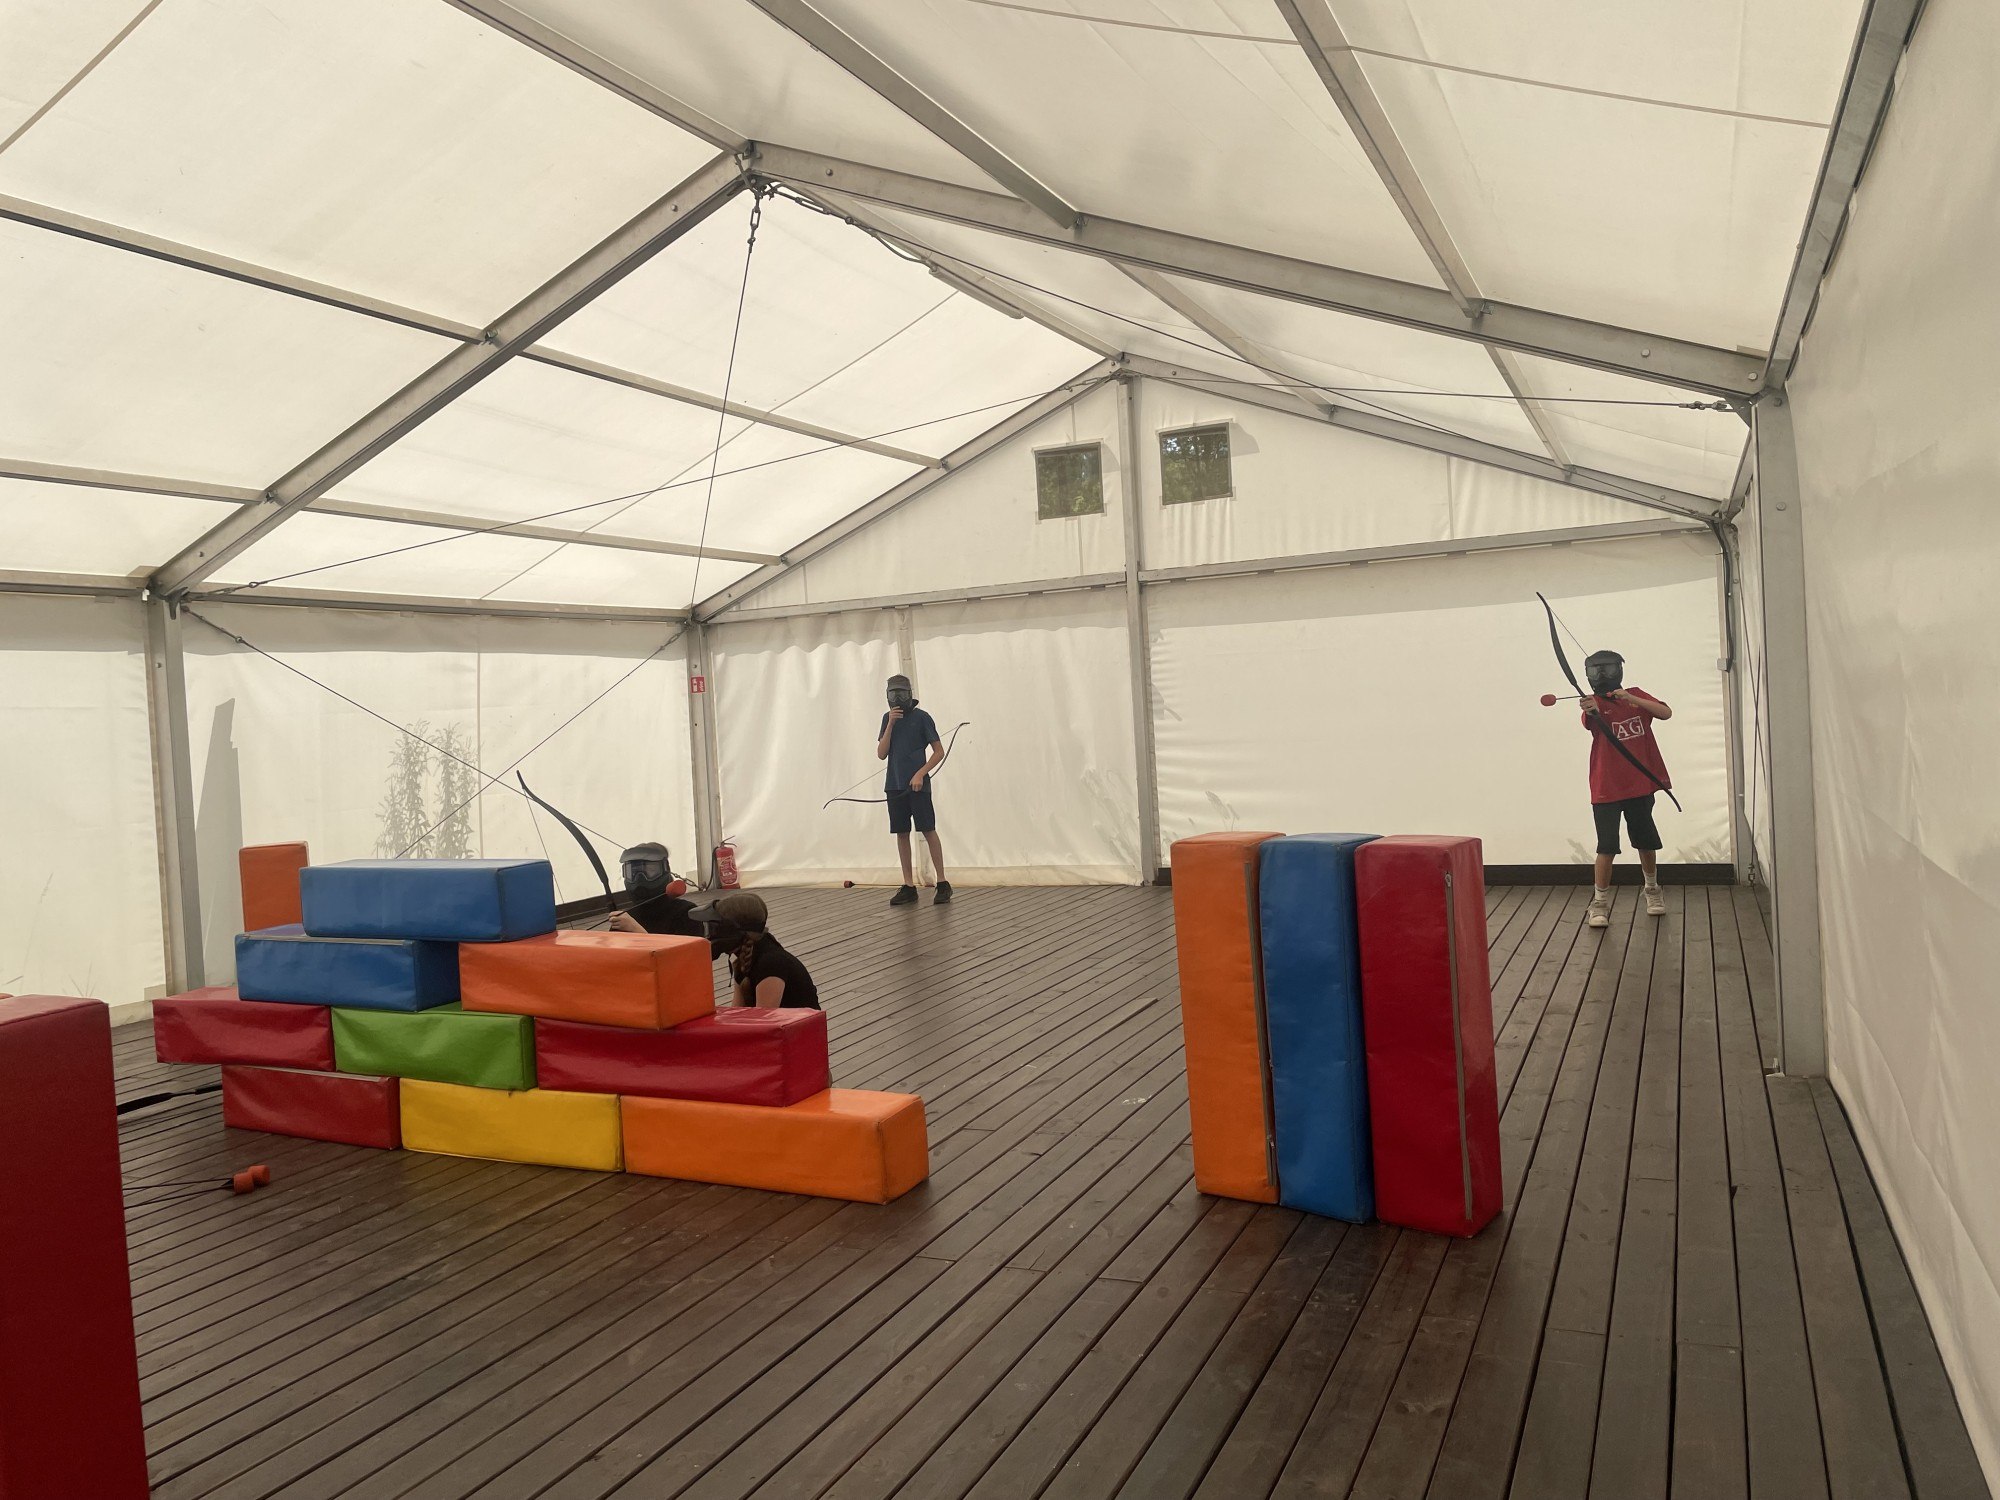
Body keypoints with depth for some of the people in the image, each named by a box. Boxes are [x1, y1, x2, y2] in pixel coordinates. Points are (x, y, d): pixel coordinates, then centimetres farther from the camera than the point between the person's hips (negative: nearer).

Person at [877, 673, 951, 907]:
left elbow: (939, 751, -2)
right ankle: (909, 887, 10)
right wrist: (890, 724, -7)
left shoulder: (921, 717, -3)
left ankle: (942, 883, 2)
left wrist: (921, 774, -14)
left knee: (928, 832, -5)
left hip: (917, 785, -5)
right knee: (901, 834, 5)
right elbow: (881, 754, 3)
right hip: (894, 786, 5)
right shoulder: (887, 718, 10)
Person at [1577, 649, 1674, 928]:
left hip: (1640, 785, 3)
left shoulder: (1636, 695, 4)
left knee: (1646, 842, 17)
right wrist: (1591, 711, -54)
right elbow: (1590, 723, -30)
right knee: (1607, 847, -8)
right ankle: (1600, 903, 2)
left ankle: (1652, 890, 38)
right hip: (1606, 788, -3)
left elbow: (1666, 713, -11)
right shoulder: (1595, 702, -7)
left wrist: (1629, 698, -24)